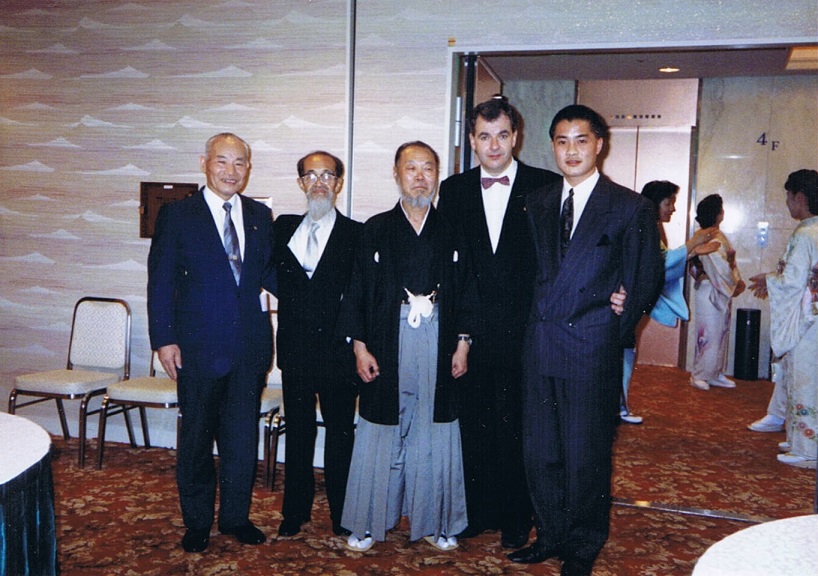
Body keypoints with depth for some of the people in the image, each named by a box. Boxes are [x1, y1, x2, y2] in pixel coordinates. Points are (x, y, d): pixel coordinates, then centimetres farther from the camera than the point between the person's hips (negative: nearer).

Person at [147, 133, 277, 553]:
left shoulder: (260, 216, 8)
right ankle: (197, 522, 29)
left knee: (243, 437, 12)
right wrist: (164, 339, -10)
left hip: (249, 345, 3)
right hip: (199, 346, -3)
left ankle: (236, 516, 30)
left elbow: (269, 273, 12)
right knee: (196, 438, 11)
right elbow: (161, 281, -4)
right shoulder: (177, 215, -3)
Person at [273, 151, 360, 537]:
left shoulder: (355, 234, -2)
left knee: (340, 432, 8)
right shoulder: (283, 228, 9)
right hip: (295, 347, 3)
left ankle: (341, 516, 21)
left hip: (337, 349, -3)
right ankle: (296, 512, 26)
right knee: (298, 431, 13)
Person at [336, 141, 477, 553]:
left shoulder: (452, 233, 8)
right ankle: (369, 522, 19)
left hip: (438, 349, 1)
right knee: (381, 434, 6)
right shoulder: (375, 230, 3)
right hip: (386, 348, -1)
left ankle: (433, 521, 22)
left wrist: (463, 342, 1)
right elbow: (357, 292, 1)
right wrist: (359, 346, -5)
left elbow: (466, 292, 8)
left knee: (435, 436, 8)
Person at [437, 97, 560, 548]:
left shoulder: (546, 187, 0)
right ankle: (476, 511, 27)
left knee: (516, 428, 6)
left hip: (523, 330, -2)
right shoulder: (454, 190, 9)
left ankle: (515, 518, 22)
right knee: (472, 425, 11)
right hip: (471, 331, 3)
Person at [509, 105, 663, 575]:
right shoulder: (537, 204, 12)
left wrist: (617, 329, -1)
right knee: (540, 449, 12)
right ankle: (551, 535, 30)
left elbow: (647, 281, 1)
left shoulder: (631, 207, -1)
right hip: (540, 346, 4)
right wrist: (535, 321, 6)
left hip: (592, 348, -4)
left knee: (586, 454, 6)